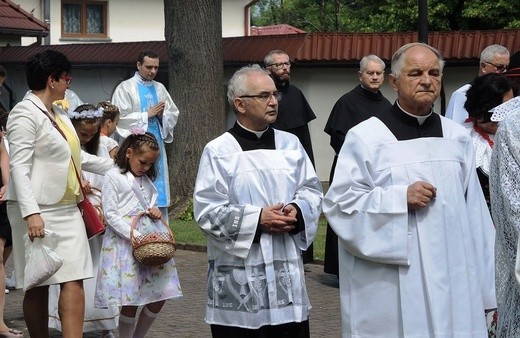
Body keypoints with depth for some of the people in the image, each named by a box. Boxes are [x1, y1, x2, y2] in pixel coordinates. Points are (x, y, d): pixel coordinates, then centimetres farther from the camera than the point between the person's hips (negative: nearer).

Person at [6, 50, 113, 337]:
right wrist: (31, 213, -25)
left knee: (74, 281, -4)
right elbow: (19, 166, -16)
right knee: (38, 285, 1)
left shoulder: (58, 114, 16)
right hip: (38, 211, -8)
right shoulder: (25, 113, -9)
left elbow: (77, 156, 29)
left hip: (66, 209, 8)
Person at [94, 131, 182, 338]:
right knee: (130, 302, -6)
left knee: (160, 297, 4)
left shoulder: (146, 180, 17)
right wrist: (135, 236, -19)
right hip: (125, 244, -7)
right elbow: (110, 215, -9)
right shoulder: (113, 177, -3)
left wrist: (155, 211, 2)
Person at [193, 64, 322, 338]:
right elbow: (207, 210, -9)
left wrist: (297, 212, -10)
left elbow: (312, 191, 12)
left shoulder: (290, 144, 11)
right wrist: (257, 219, -17)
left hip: (286, 271, 4)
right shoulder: (218, 151, -4)